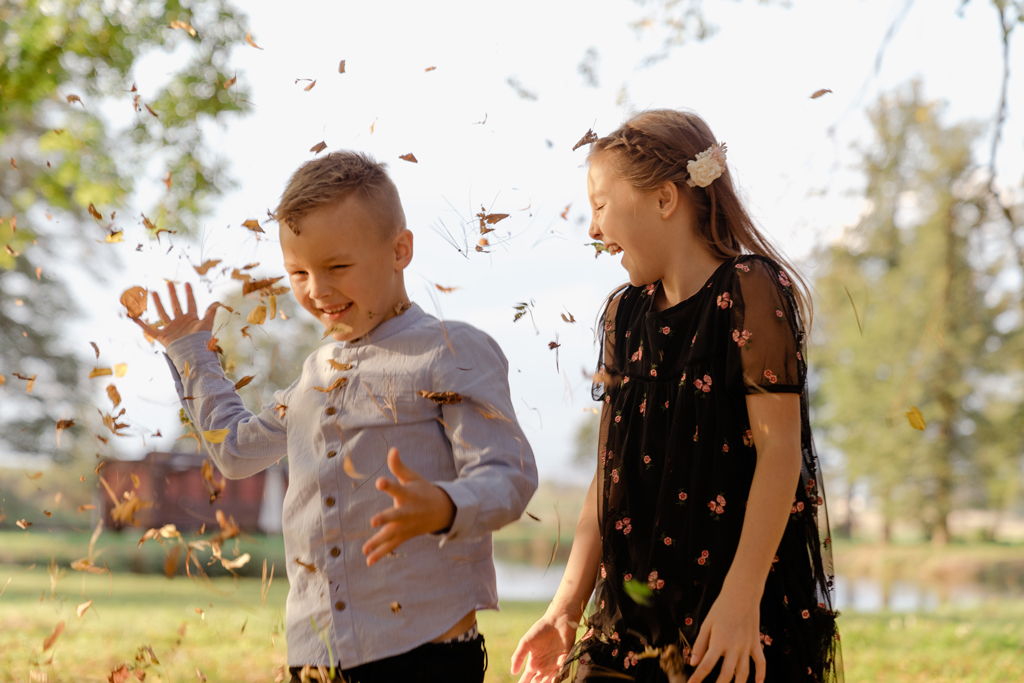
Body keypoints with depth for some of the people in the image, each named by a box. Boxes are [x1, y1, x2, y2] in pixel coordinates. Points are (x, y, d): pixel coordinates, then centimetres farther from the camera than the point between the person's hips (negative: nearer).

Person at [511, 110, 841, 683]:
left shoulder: (748, 290, -8)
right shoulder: (625, 314, 12)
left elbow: (780, 447, -14)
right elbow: (610, 471, 13)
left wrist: (740, 597, -20)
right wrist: (568, 605, 10)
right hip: (635, 607, 6)